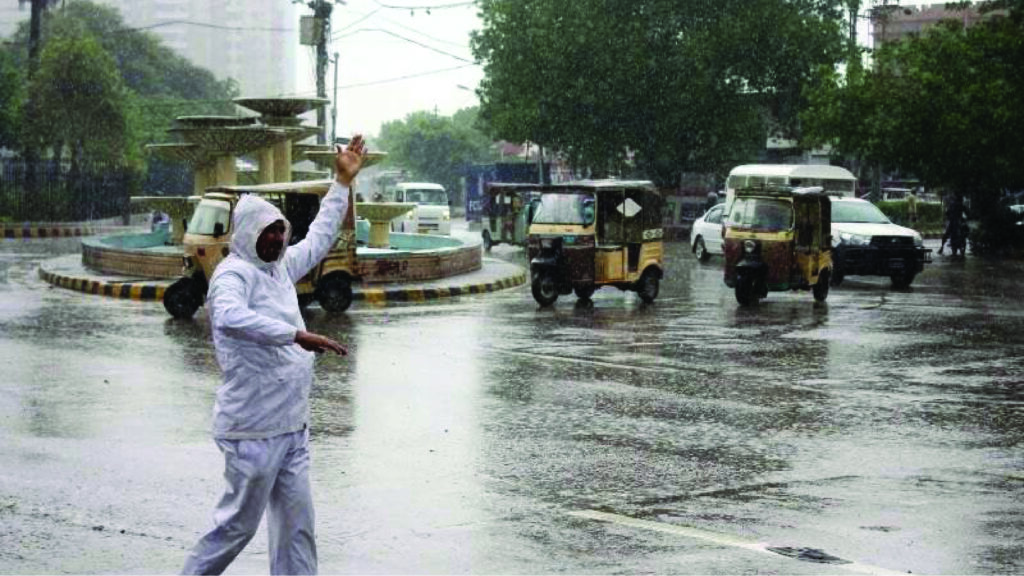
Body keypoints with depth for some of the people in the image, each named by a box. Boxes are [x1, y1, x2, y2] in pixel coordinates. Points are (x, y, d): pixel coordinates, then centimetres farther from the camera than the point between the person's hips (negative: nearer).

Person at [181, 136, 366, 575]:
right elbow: (229, 317, -36)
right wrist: (297, 334, -38)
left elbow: (318, 239, 30)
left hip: (292, 428, 8)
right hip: (254, 431, -8)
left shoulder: (281, 268, 13)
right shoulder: (233, 274, -14)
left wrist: (342, 182, 30)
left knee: (296, 523, 9)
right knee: (239, 523, 0)